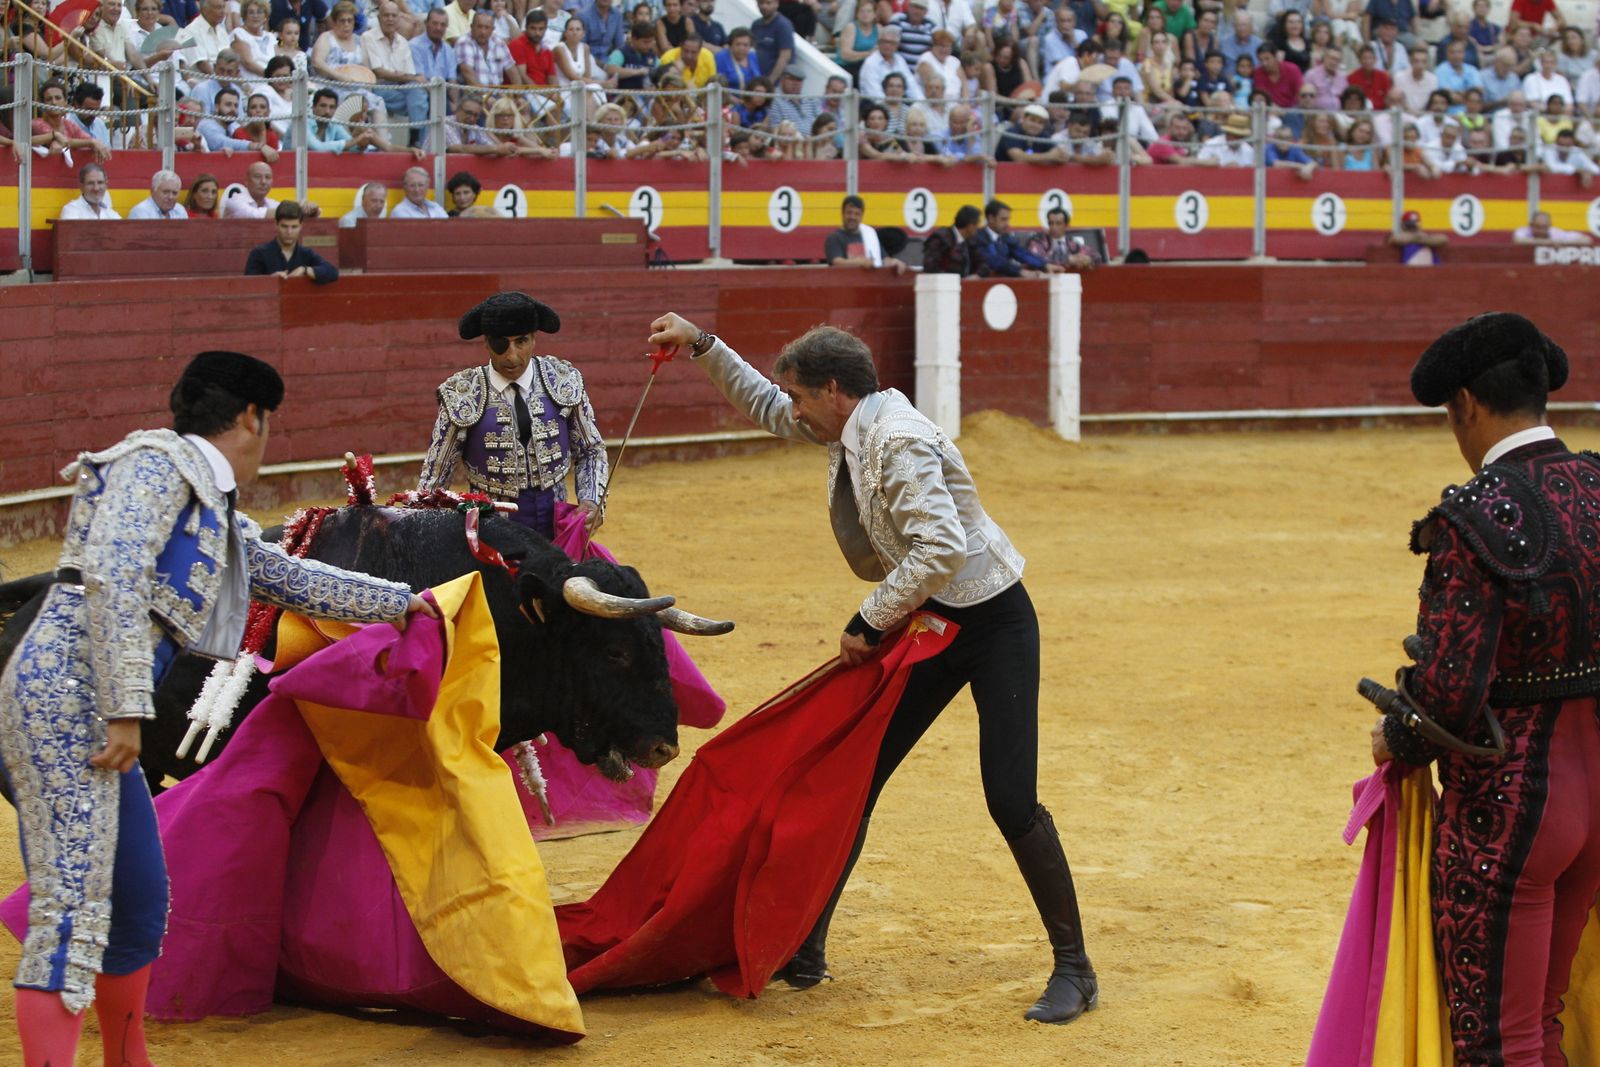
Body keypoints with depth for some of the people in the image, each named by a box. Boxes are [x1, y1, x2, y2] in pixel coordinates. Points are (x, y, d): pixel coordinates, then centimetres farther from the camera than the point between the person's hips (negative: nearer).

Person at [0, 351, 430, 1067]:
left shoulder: (214, 512, 24)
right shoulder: (157, 464, -4)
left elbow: (292, 579, 38)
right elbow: (112, 577, -17)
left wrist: (399, 601, 50)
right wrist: (127, 710, -22)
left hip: (93, 712, 10)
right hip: (62, 692, -10)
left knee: (140, 902, 17)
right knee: (75, 904, -15)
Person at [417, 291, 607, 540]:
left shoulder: (563, 381, 1)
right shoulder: (462, 396, -5)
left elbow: (590, 450, 12)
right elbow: (435, 475, 3)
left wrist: (592, 500, -4)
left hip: (557, 529, 2)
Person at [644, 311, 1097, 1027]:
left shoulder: (898, 439, -23)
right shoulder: (850, 427, 5)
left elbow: (941, 549, -33)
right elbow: (765, 408, 25)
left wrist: (870, 624, -23)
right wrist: (702, 346, 18)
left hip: (994, 624, -9)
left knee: (1011, 803, -13)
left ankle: (1074, 969, -1)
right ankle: (804, 952, 16)